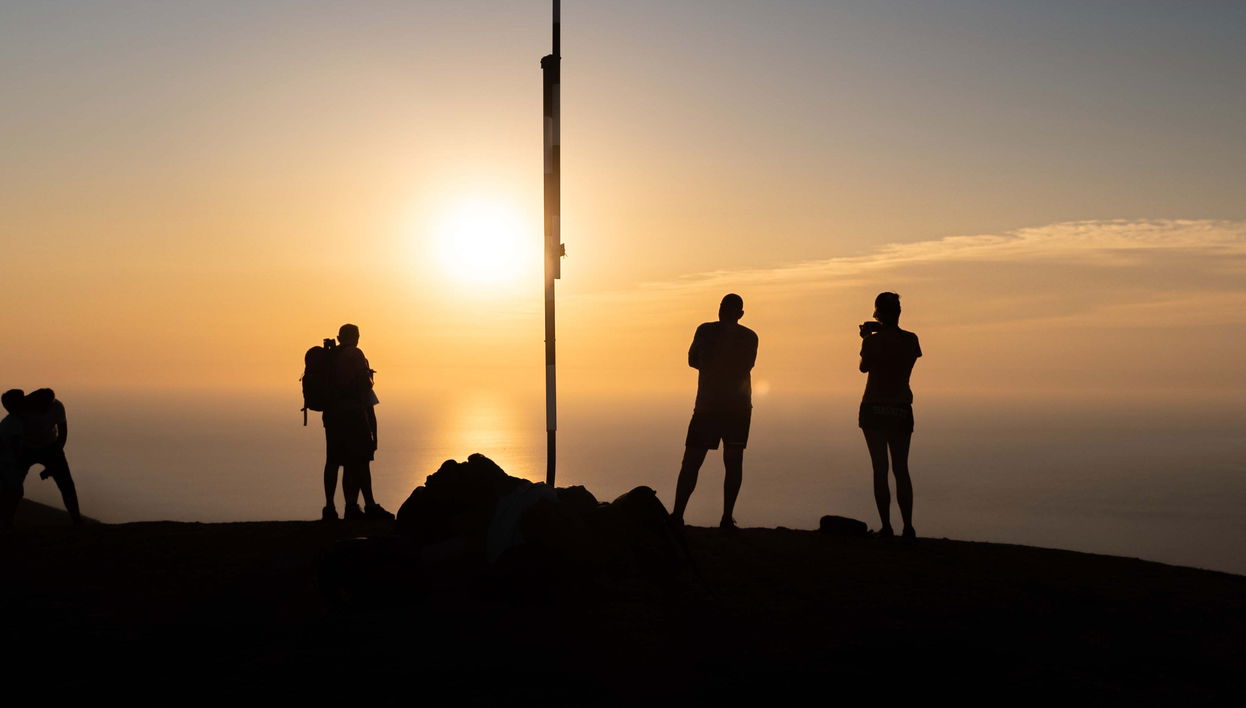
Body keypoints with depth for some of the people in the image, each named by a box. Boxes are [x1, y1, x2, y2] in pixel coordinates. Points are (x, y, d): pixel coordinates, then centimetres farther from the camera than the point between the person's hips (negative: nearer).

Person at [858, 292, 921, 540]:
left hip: (874, 409, -3)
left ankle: (886, 526, -4)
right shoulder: (911, 340, -1)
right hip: (902, 409, 3)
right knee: (901, 469, 9)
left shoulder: (874, 341, -12)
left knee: (880, 469, -1)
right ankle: (908, 527, 4)